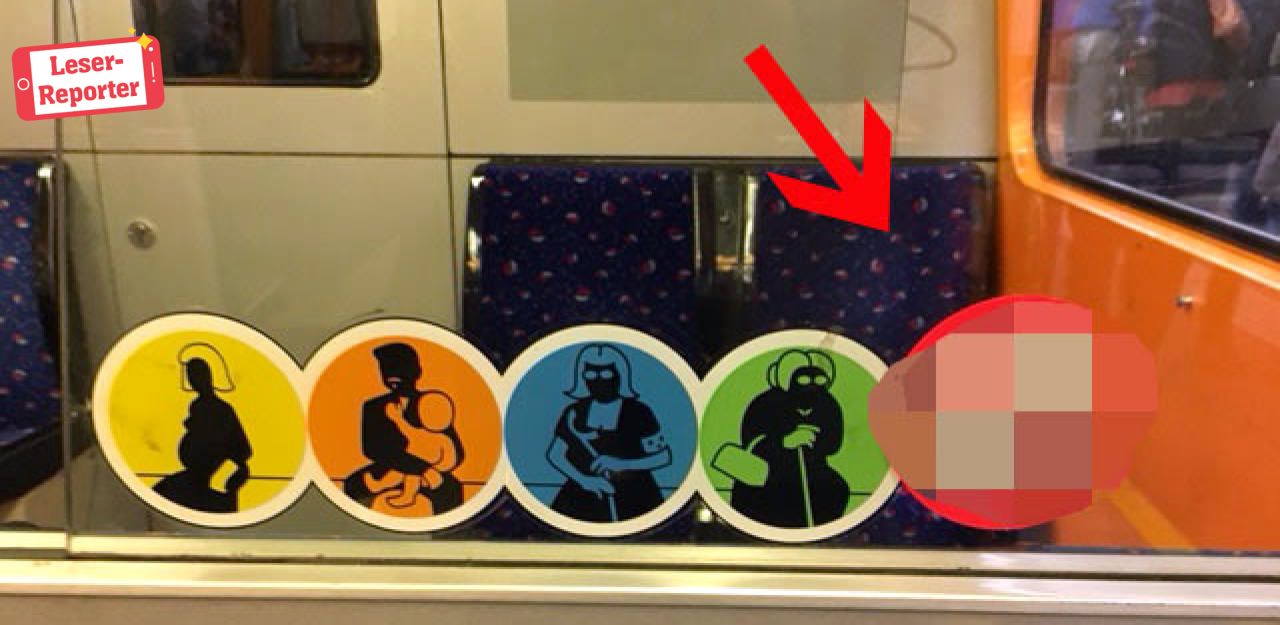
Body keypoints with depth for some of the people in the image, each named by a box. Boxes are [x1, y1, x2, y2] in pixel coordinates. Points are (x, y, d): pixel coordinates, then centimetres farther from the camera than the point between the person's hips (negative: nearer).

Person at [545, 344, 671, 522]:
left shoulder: (637, 412, -3)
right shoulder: (575, 412, 5)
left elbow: (663, 456, -5)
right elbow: (555, 454, 6)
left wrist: (622, 464, -18)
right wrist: (583, 480, -10)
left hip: (633, 500, -3)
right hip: (584, 497, 3)